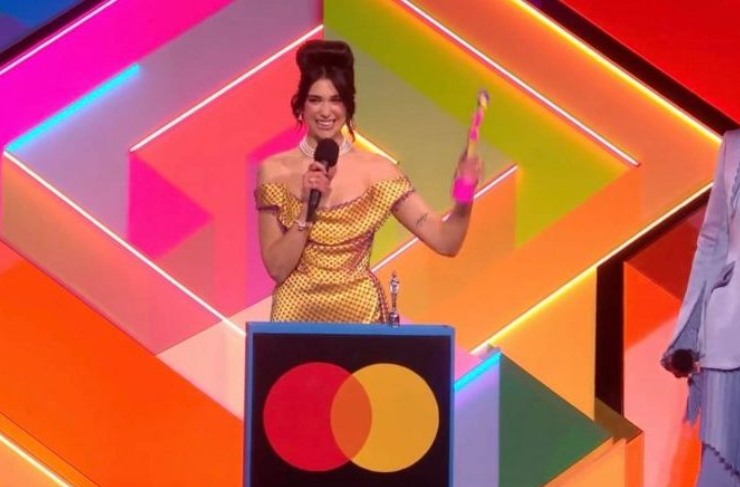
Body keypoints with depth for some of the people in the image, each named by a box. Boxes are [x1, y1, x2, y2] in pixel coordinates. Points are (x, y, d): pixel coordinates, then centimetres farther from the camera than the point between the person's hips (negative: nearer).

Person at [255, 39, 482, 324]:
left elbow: (445, 242, -6)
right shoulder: (274, 170, -1)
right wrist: (308, 208, -16)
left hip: (360, 312, 0)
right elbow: (276, 268, -5)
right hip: (296, 312, 0)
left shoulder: (378, 171, -2)